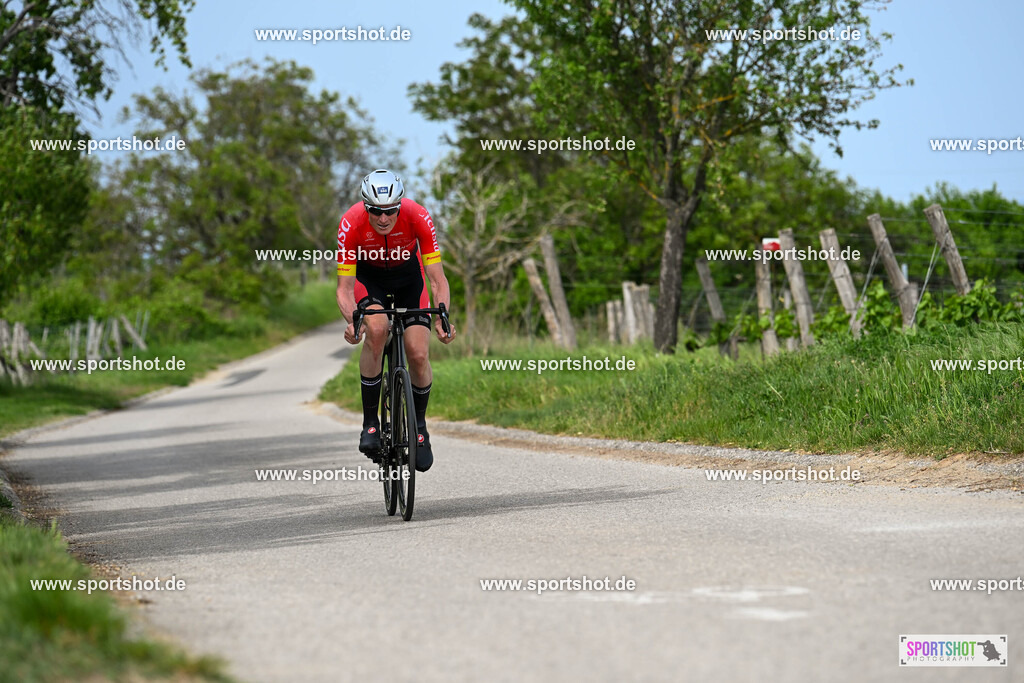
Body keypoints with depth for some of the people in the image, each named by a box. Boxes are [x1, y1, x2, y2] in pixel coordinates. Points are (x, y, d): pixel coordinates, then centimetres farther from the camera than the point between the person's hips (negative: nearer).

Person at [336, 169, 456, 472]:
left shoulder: (418, 217, -33)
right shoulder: (351, 224, -33)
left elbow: (437, 279, -29)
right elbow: (344, 288, -30)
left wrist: (443, 316, -46)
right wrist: (351, 320, -50)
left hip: (408, 274, 1)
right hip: (368, 275, -1)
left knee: (418, 353, -13)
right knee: (376, 330, -31)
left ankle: (419, 424, 14)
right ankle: (370, 420, -18)